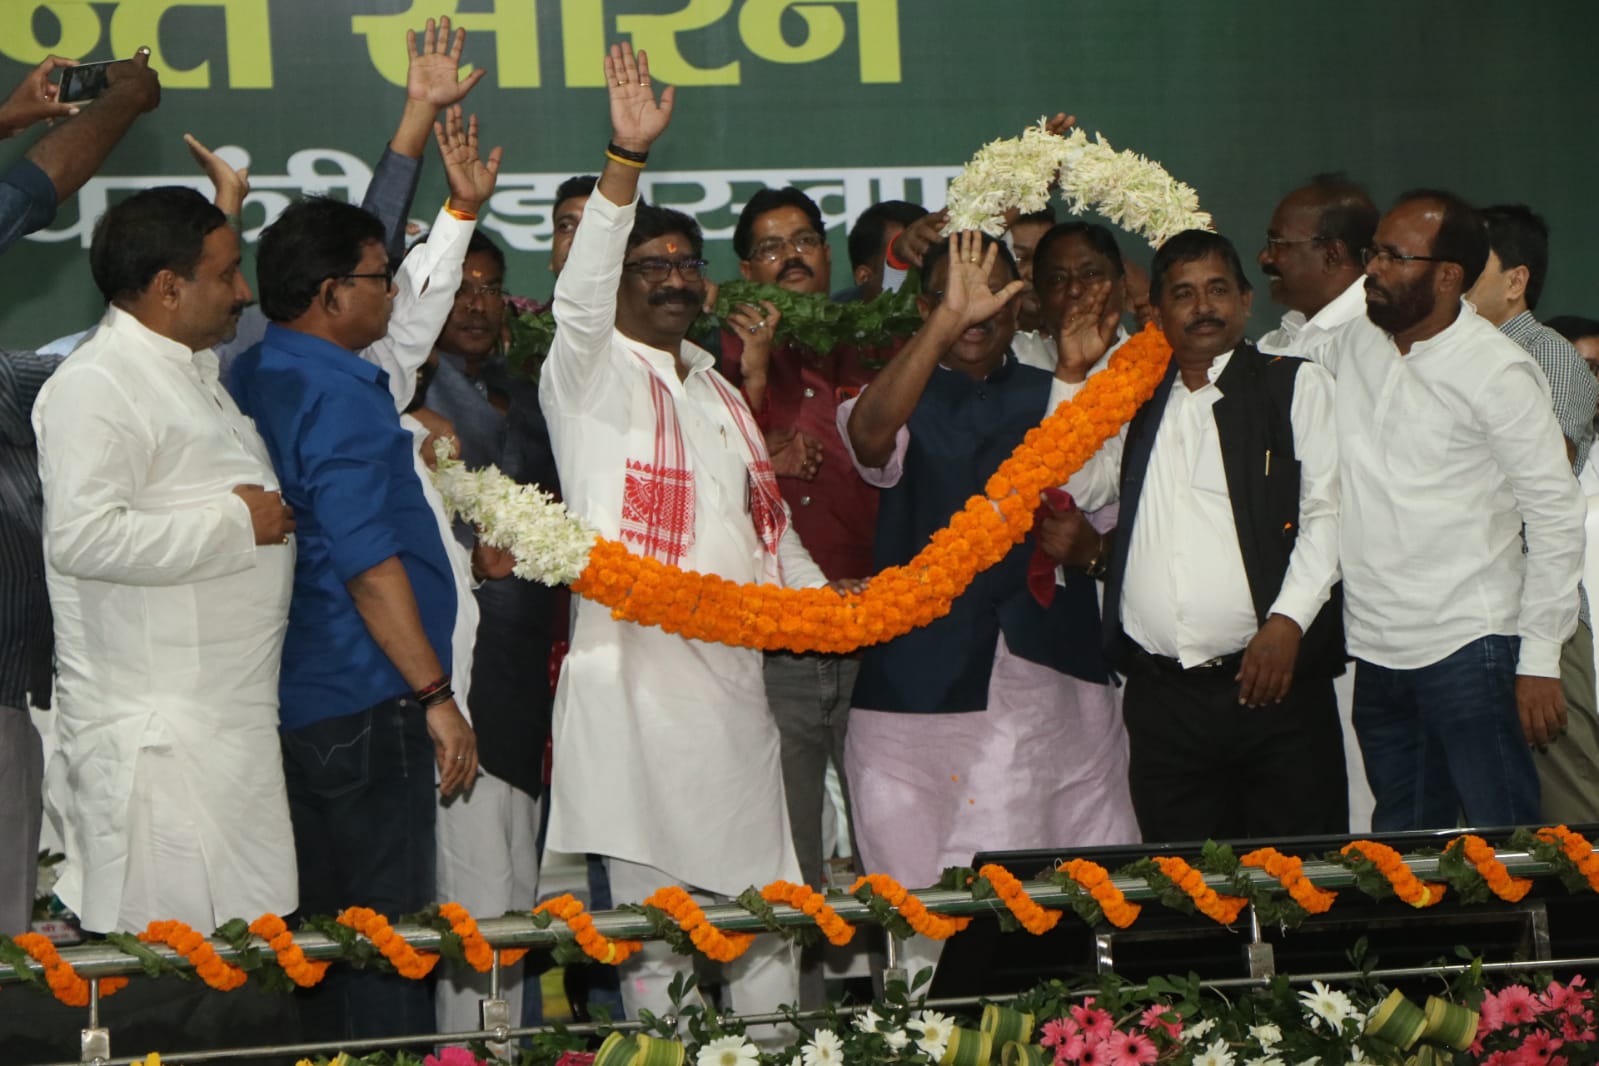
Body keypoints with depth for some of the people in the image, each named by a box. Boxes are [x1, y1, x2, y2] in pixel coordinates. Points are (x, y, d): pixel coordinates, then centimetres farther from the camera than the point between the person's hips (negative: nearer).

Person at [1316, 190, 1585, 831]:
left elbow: (1555, 514, -9)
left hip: (1467, 648, -6)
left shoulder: (1499, 372, -10)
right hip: (1373, 651, 6)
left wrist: (1539, 660, -11)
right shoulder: (1350, 345, 6)